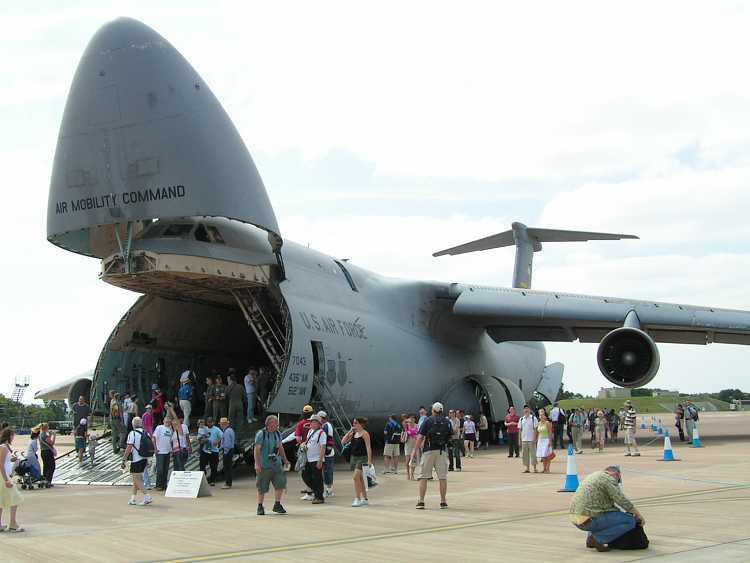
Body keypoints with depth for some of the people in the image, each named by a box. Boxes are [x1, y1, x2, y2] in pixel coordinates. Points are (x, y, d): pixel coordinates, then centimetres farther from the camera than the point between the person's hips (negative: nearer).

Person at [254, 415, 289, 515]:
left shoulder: (277, 434, 10)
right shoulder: (261, 434, -9)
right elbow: (257, 449, -11)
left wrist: (285, 460, 25)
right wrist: (257, 464, -16)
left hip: (276, 464, 5)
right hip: (264, 465, -5)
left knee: (280, 484, -3)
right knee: (262, 488, 2)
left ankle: (277, 505, 10)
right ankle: (260, 507, 17)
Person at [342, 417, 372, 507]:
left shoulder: (364, 434, -10)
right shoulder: (353, 433, 11)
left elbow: (368, 447, -13)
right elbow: (343, 441, 7)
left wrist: (369, 460, -19)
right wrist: (349, 432, 0)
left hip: (362, 458, -8)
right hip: (354, 457, 8)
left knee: (356, 477, -16)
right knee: (360, 479, 12)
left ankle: (357, 499, -12)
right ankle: (365, 499, 20)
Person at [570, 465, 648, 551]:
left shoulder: (595, 475, 23)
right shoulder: (609, 479, -5)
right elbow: (622, 501, -10)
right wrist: (638, 515, 3)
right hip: (589, 520, -10)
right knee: (630, 521, -6)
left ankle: (591, 535, 14)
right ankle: (597, 538, -8)